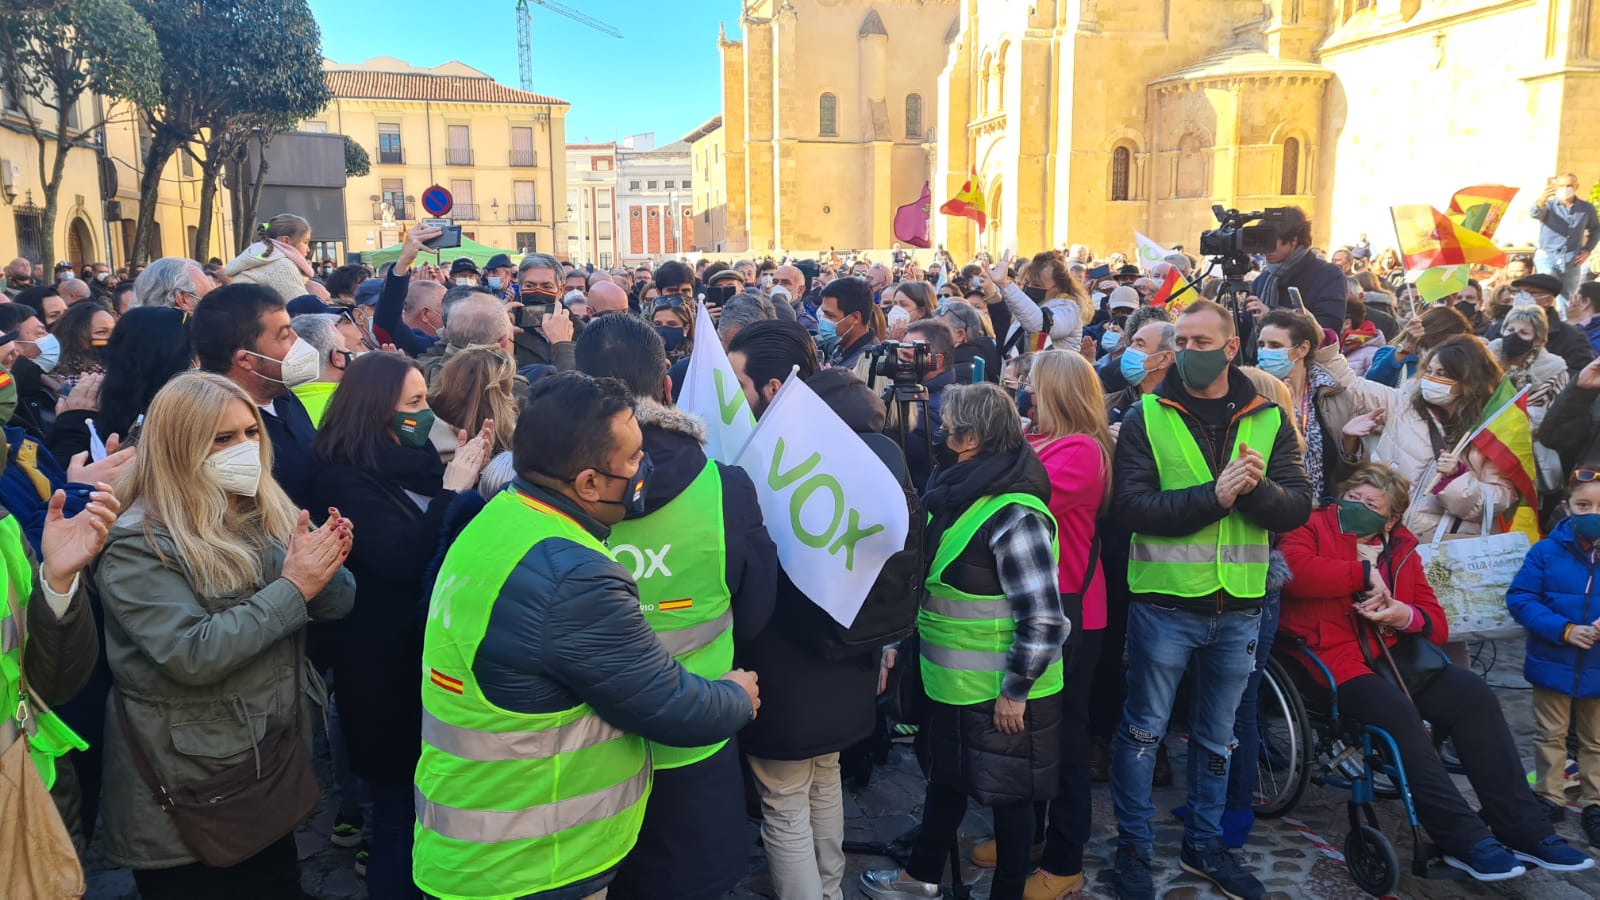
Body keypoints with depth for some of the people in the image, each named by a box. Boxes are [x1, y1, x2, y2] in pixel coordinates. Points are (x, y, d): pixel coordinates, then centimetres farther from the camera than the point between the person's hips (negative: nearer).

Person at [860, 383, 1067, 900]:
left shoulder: (1013, 516, -25)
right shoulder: (958, 495, 3)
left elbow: (1043, 619, -26)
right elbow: (931, 581, 14)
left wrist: (1015, 690, -20)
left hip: (1000, 693, -9)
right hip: (954, 682, 9)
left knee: (1006, 790, 10)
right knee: (946, 777, 24)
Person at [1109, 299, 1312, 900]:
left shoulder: (1269, 420, 3)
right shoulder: (1147, 416, -6)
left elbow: (1297, 509, -4)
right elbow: (1131, 507, -17)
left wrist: (1258, 488, -24)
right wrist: (1212, 497, -26)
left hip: (1239, 607, 3)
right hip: (1165, 601, -3)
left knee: (1217, 735, 18)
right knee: (1143, 730, 8)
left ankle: (1204, 845, 35)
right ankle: (1133, 847, 24)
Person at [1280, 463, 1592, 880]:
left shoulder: (1401, 551, 18)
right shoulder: (1313, 528, 3)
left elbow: (1437, 624, 15)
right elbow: (1293, 569, -22)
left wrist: (1407, 617, -9)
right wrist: (1363, 573, -14)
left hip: (1390, 654, 6)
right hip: (1331, 658, -6)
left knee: (1471, 692, -15)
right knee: (1398, 710, -32)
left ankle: (1523, 830, -10)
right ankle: (1465, 839, -24)